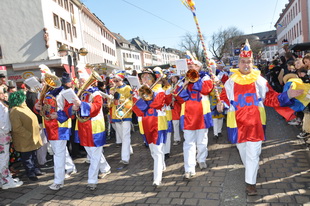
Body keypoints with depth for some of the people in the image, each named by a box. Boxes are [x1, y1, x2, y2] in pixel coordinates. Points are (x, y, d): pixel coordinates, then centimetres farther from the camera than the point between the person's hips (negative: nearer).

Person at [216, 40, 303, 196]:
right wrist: (221, 104, -18)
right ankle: (251, 170, 43)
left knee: (253, 152, -2)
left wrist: (287, 96, -8)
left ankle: (250, 182, 8)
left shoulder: (260, 80, 3)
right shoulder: (231, 81, 2)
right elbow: (225, 98, 4)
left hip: (255, 122, -1)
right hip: (238, 122, 1)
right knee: (242, 150, 17)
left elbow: (270, 98, 4)